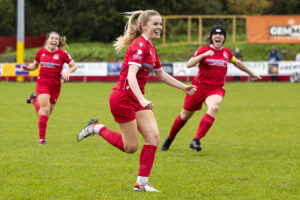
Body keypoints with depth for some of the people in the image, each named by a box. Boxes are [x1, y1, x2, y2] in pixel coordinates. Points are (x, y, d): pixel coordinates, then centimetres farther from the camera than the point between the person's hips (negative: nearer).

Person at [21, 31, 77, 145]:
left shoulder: (62, 54, -3)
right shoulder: (41, 52, 2)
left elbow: (74, 66, 4)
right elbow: (35, 65, 18)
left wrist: (68, 72, -16)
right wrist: (26, 67, -3)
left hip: (55, 85, 1)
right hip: (42, 83, -1)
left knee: (45, 114, 6)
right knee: (45, 108, -20)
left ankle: (35, 100, 39)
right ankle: (42, 138, -12)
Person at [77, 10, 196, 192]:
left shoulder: (151, 48, 12)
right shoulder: (139, 45, -17)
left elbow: (161, 74, 27)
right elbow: (131, 75, -28)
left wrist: (184, 87, 25)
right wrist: (142, 100, -39)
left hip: (137, 99, 9)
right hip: (123, 97, -9)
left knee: (153, 137, -4)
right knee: (131, 147, -3)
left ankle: (142, 183, 0)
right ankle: (97, 128, 16)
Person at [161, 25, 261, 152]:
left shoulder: (227, 53, 8)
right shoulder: (203, 50, -3)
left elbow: (237, 63, 29)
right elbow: (189, 64, -16)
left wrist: (251, 73, 39)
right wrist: (204, 55, -27)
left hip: (216, 89, 1)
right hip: (199, 87, -1)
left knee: (214, 107, -32)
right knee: (185, 116, 10)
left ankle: (196, 140, -34)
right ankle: (170, 139, 37)